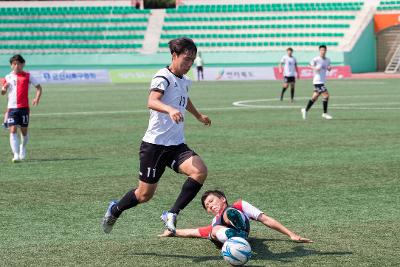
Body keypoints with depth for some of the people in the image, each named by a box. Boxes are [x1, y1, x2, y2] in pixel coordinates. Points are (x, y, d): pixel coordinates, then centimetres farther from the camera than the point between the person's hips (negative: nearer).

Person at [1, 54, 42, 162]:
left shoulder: (27, 76, 3)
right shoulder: (8, 77, 9)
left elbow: (38, 87, 7)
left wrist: (37, 98, -10)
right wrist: (4, 88, -9)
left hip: (24, 107, -1)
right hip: (12, 107, 1)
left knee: (24, 131, 7)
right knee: (13, 130, -11)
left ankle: (23, 147, 37)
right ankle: (16, 154, -15)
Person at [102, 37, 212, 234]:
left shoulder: (184, 81, 15)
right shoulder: (163, 77, -11)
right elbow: (152, 102, -32)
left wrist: (199, 116, 57)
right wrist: (170, 109, -51)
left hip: (176, 145, 7)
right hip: (155, 143, -7)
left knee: (200, 171, -21)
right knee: (145, 194, 2)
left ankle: (172, 214, -15)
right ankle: (115, 210, 31)